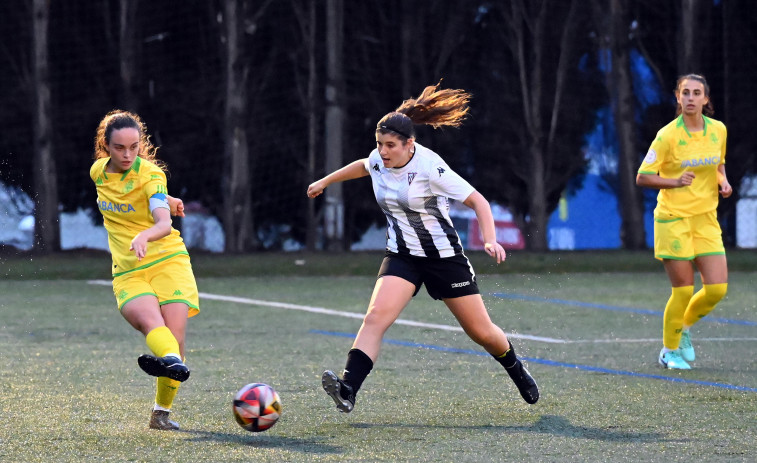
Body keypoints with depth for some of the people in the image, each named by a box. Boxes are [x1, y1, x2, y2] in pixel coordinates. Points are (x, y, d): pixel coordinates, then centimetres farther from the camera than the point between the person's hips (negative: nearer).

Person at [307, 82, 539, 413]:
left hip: (444, 256, -4)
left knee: (481, 332, 7)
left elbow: (477, 200, -18)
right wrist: (325, 181, 33)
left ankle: (517, 370, 39)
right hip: (402, 257, 4)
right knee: (376, 316, -22)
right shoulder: (378, 160, -4)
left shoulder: (430, 168, -21)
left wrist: (490, 241, -32)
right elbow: (363, 166, 23)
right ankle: (347, 390, -36)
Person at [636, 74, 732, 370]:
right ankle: (669, 351, 17)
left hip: (706, 219, 5)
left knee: (717, 289, -4)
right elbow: (643, 178, -11)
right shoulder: (668, 135, -12)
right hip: (673, 219, -5)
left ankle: (685, 327, 26)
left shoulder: (718, 130, 3)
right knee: (683, 291, -5)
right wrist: (676, 182, -24)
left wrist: (723, 181, 0)